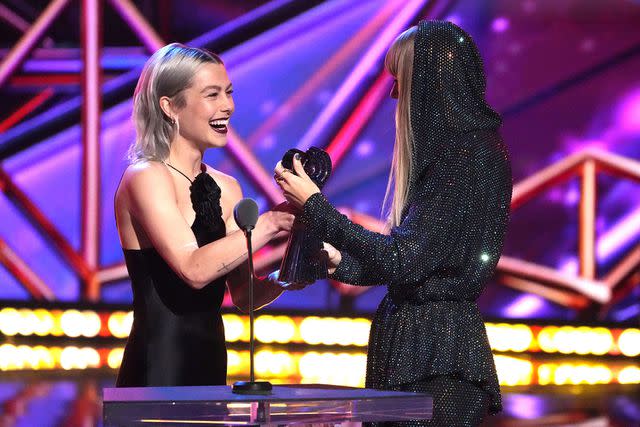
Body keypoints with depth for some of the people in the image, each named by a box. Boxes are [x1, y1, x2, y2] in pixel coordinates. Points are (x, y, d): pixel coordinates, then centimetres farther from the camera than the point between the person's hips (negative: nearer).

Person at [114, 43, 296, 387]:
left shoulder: (225, 188, 12)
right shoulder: (145, 178, -10)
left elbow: (243, 297, 10)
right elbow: (194, 269, -23)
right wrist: (269, 224, -21)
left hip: (209, 368, 7)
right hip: (158, 371, -7)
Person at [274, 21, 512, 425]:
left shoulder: (466, 157, -15)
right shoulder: (460, 149, 15)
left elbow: (402, 260, -19)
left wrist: (314, 205, -13)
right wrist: (342, 263, 19)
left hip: (437, 354, -9)